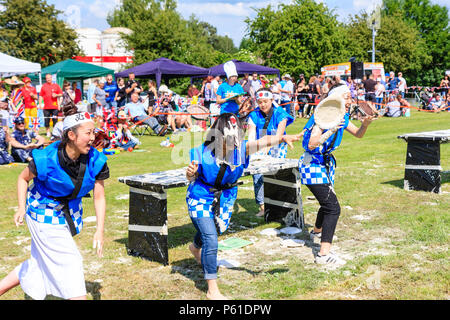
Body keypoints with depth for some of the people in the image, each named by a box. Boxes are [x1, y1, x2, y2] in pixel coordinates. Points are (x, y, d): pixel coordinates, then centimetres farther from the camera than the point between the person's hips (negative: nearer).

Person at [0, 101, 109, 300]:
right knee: (69, 262, -6)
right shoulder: (46, 159, -25)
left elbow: (99, 197, -10)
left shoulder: (95, 161, -16)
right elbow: (23, 178, -6)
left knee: (39, 265, 18)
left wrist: (99, 231, -16)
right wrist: (22, 208, -17)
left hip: (69, 215, 6)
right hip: (44, 215, -5)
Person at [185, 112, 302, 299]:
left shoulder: (240, 149, -22)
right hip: (201, 199, -4)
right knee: (211, 241, -14)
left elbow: (262, 142, -42)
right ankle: (212, 290, -2)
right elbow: (192, 179, -8)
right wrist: (191, 173, -32)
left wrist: (282, 138, -59)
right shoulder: (202, 153, -24)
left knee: (213, 231, 27)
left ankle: (196, 248, 66)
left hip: (225, 198, 4)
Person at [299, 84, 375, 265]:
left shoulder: (342, 117, 3)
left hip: (325, 164, 10)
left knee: (328, 201, 27)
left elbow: (358, 134, 14)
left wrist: (365, 124, -6)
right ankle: (324, 254, -17)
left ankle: (317, 231, 54)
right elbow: (312, 144, -29)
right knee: (333, 207, -16)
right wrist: (331, 130, -37)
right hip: (312, 165, -10)